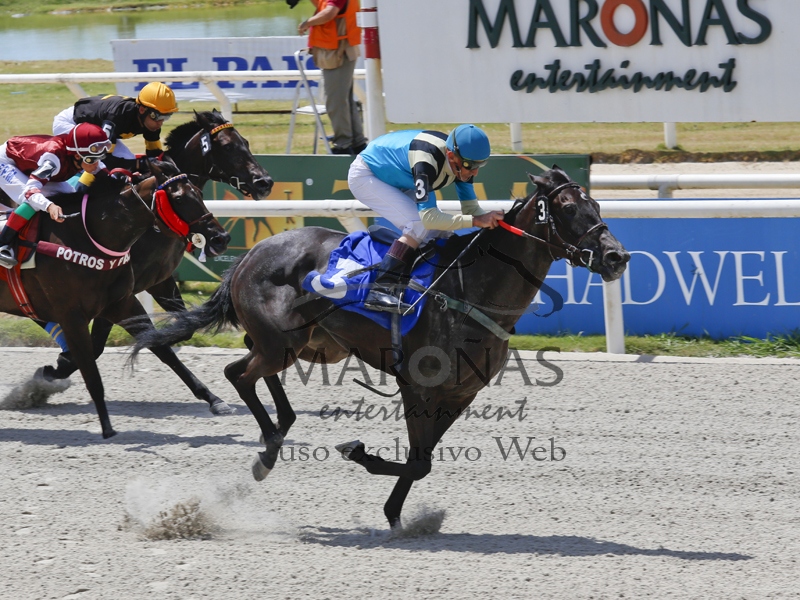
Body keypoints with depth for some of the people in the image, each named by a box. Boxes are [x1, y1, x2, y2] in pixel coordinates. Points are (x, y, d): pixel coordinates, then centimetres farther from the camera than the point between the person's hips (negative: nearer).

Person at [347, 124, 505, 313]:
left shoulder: (461, 160, -15)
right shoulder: (427, 160, -40)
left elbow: (470, 207, -8)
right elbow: (428, 217, -44)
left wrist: (492, 220, -27)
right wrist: (476, 221, -46)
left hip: (394, 178, 9)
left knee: (440, 230, -2)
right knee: (419, 226, -25)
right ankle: (380, 291, -29)